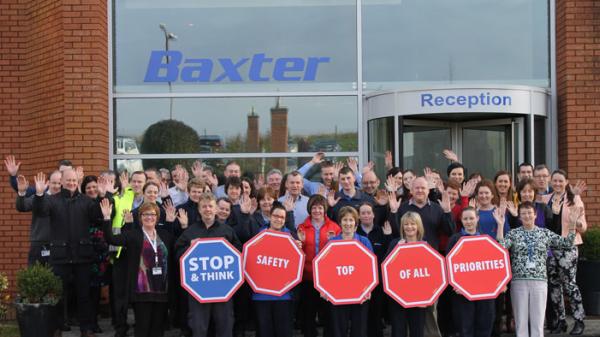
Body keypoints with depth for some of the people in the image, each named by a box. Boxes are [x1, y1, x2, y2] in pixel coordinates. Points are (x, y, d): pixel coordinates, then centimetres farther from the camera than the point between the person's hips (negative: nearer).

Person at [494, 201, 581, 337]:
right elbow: (501, 247, -11)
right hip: (518, 282, -1)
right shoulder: (514, 233, 5)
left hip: (539, 281, 1)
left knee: (538, 323, 3)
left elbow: (567, 244, 4)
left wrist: (572, 223, -5)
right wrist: (500, 225, -17)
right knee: (521, 322, 4)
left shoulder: (545, 233, 9)